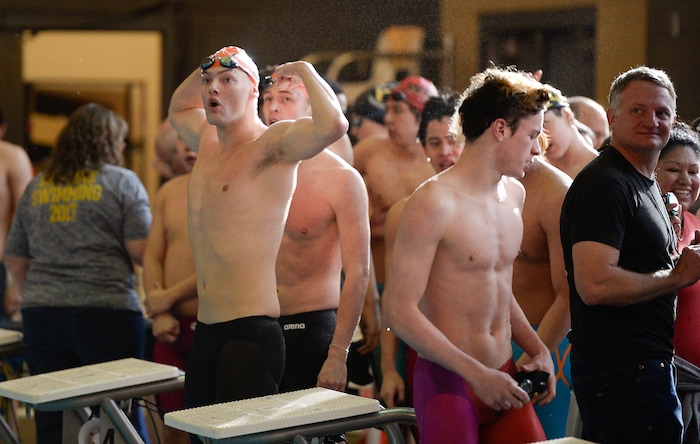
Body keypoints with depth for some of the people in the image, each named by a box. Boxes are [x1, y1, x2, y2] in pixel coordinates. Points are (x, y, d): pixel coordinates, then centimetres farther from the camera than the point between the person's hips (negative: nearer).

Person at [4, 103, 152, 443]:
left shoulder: (35, 189, 14)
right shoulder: (122, 182, 0)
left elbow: (15, 261, 16)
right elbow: (141, 250, -9)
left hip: (41, 314, 4)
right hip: (107, 313, -4)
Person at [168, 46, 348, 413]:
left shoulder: (273, 145, -8)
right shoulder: (207, 141, 16)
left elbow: (334, 125, -28)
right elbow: (177, 109, 41)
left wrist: (305, 71, -11)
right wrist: (202, 71, 23)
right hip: (204, 331, 8)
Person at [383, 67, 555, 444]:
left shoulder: (513, 194, 12)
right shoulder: (434, 203, -15)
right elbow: (399, 313, -18)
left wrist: (537, 349, 10)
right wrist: (476, 374, -20)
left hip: (503, 376, 7)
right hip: (449, 383, -7)